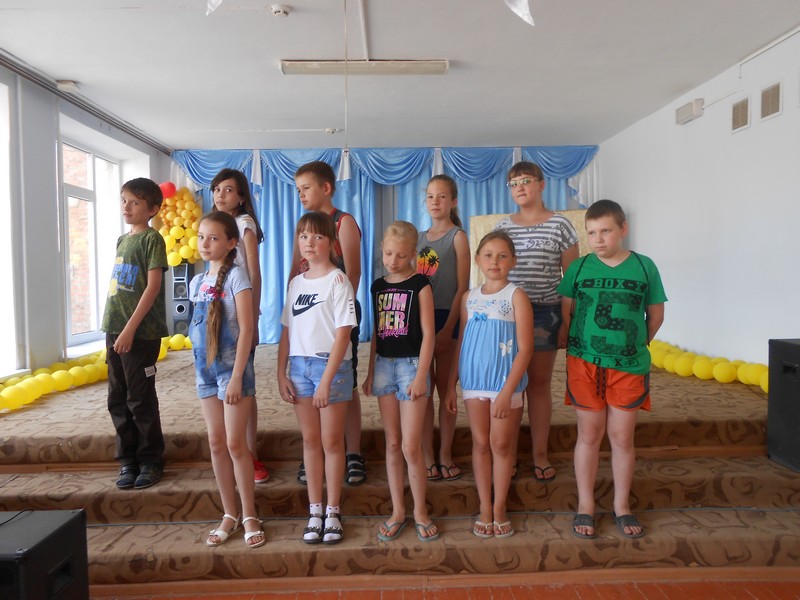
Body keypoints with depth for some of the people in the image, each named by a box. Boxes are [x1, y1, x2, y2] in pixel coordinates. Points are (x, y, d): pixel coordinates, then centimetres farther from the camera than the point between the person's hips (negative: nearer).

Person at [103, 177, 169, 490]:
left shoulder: (152, 238, -6)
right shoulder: (121, 240, 16)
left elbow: (153, 286, -14)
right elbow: (116, 287, 18)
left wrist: (130, 329, -17)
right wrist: (113, 328, 13)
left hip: (141, 332, -7)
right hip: (114, 329, 7)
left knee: (141, 400, 0)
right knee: (118, 400, 10)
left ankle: (151, 461, 14)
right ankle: (127, 460, 22)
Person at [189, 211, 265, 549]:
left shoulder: (236, 276, -9)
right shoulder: (197, 282, 10)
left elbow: (246, 328, -15)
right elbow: (197, 328, 15)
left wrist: (236, 376, -18)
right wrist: (200, 367, 10)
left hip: (232, 367, -6)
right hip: (204, 368, 6)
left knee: (235, 442, -3)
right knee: (216, 443, 10)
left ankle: (249, 515, 12)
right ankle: (229, 515, 22)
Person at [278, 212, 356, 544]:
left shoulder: (338, 281, -7)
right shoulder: (296, 283, 11)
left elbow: (342, 333, -12)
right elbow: (287, 331, 12)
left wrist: (327, 380, -16)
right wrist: (281, 373, 5)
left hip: (332, 366, -5)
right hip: (300, 365, 5)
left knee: (332, 441, 4)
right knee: (310, 440, 11)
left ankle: (333, 512, 18)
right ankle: (314, 511, 22)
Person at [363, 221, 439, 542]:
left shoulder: (420, 285, -6)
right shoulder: (378, 286, 9)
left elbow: (428, 333, -9)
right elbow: (376, 332, 13)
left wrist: (421, 375, -14)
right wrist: (370, 371, 12)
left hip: (412, 363, -5)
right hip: (384, 365, 5)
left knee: (411, 446, -3)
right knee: (392, 443, 11)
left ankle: (420, 511, 16)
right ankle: (397, 510, 23)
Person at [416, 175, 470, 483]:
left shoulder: (457, 236, -2)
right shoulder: (420, 238, 12)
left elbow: (462, 287, -9)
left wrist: (447, 328, -15)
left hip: (447, 318, -4)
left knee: (446, 389, 5)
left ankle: (445, 454, 18)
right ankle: (427, 455, 16)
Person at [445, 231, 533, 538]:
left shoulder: (516, 296, -7)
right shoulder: (469, 297, 6)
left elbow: (525, 349, -11)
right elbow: (461, 344, 11)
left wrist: (507, 391, -17)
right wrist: (451, 385, 8)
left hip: (505, 381, -3)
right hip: (474, 380, 4)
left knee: (501, 445, 7)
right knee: (481, 444, 10)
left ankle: (499, 508, 24)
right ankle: (485, 509, 24)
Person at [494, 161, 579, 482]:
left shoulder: (560, 225, 0)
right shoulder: (503, 226, 9)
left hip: (544, 312, -2)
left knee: (539, 383, 6)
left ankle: (540, 455, 19)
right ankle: (508, 454, 16)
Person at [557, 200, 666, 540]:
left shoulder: (644, 266, -2)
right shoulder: (579, 268, -1)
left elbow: (656, 314, 8)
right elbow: (565, 311, 8)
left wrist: (636, 344, 11)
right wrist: (577, 345, 7)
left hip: (629, 366, 0)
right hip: (585, 364, 0)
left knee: (622, 437, 8)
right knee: (589, 435, 8)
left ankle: (622, 506, 26)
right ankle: (585, 507, 22)